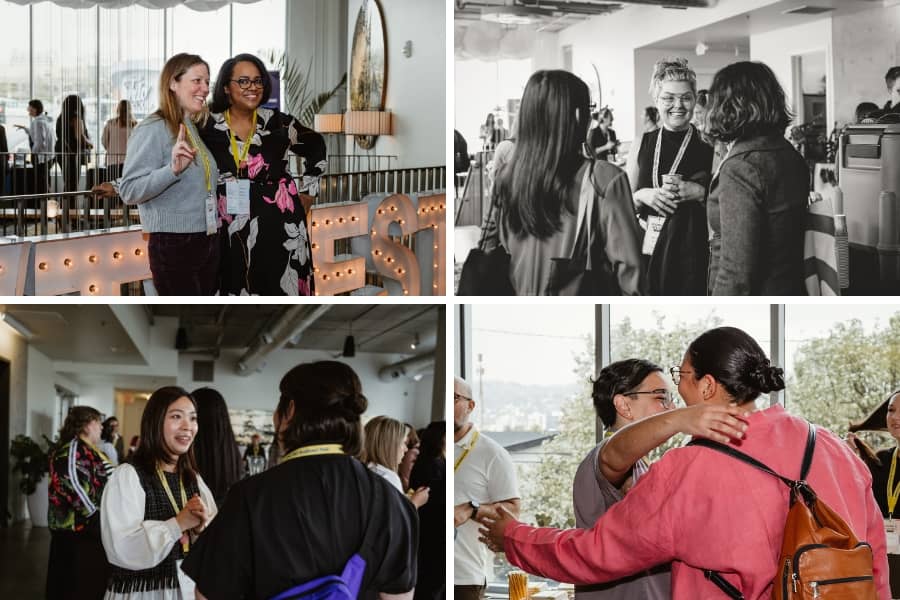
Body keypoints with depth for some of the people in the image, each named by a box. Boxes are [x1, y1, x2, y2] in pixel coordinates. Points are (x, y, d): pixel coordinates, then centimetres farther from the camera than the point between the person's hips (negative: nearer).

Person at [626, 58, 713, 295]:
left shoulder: (708, 147, 0)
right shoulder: (644, 143, 9)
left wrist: (700, 193, -13)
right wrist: (642, 196, -5)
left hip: (693, 255, -2)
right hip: (648, 252, 2)